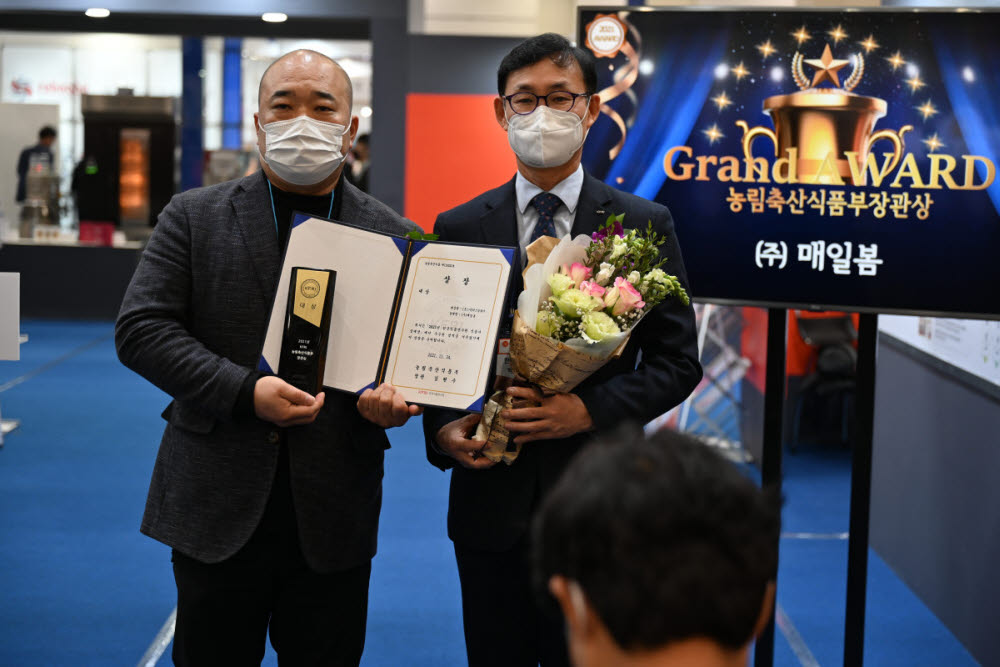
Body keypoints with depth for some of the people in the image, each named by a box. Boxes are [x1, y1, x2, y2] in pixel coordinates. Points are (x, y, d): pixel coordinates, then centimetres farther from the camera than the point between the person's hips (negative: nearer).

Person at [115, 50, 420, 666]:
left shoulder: (395, 238, 5)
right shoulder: (194, 217, 2)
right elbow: (140, 329, -6)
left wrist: (393, 397, -16)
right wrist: (246, 392, -17)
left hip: (334, 516, 1)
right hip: (216, 507, 0)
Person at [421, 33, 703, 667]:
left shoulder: (645, 225, 0)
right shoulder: (458, 229, 6)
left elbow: (678, 360, -2)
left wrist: (589, 410, -17)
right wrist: (443, 430, -10)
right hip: (490, 500, 2)